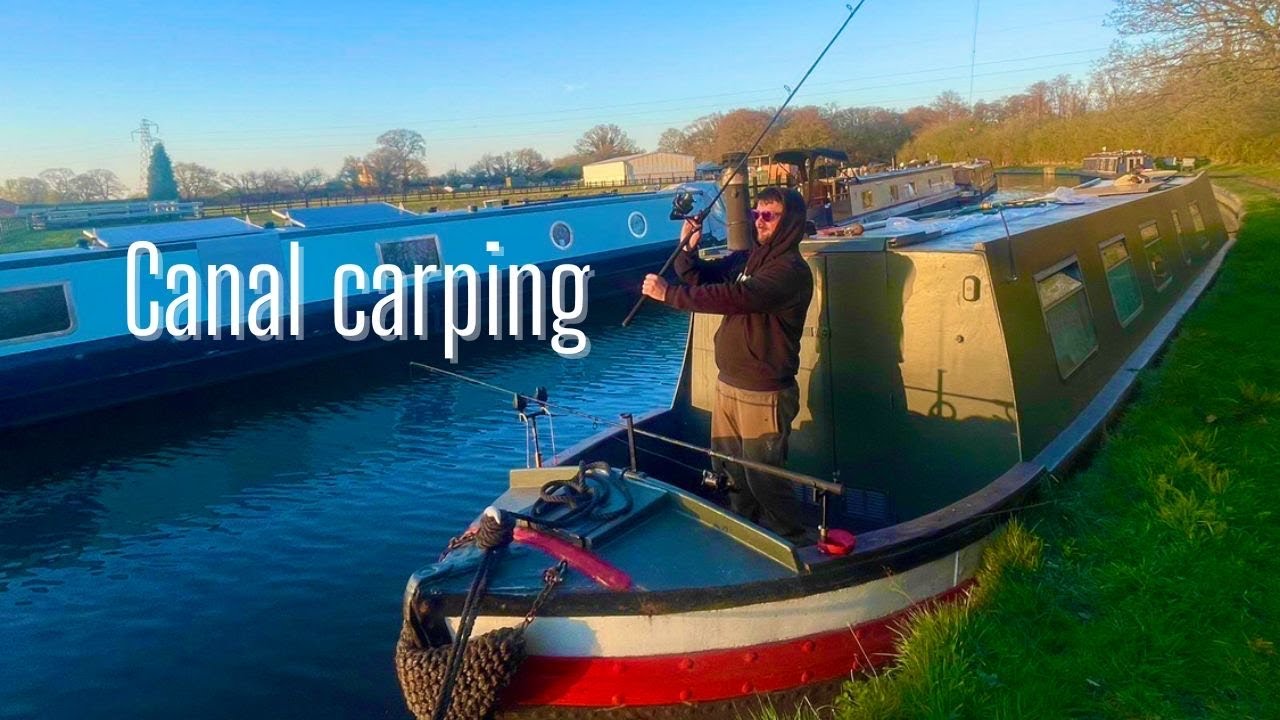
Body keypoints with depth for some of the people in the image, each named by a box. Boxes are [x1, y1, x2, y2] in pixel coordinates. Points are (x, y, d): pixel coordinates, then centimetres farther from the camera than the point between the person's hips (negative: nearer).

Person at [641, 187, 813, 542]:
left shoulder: (791, 270, -18)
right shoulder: (745, 258, 9)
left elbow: (734, 297, -29)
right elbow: (700, 277, 11)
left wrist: (669, 294, -27)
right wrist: (688, 249, -10)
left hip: (764, 395, -8)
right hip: (728, 385, 8)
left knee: (763, 479, 3)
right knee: (731, 472, 20)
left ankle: (791, 543, 24)